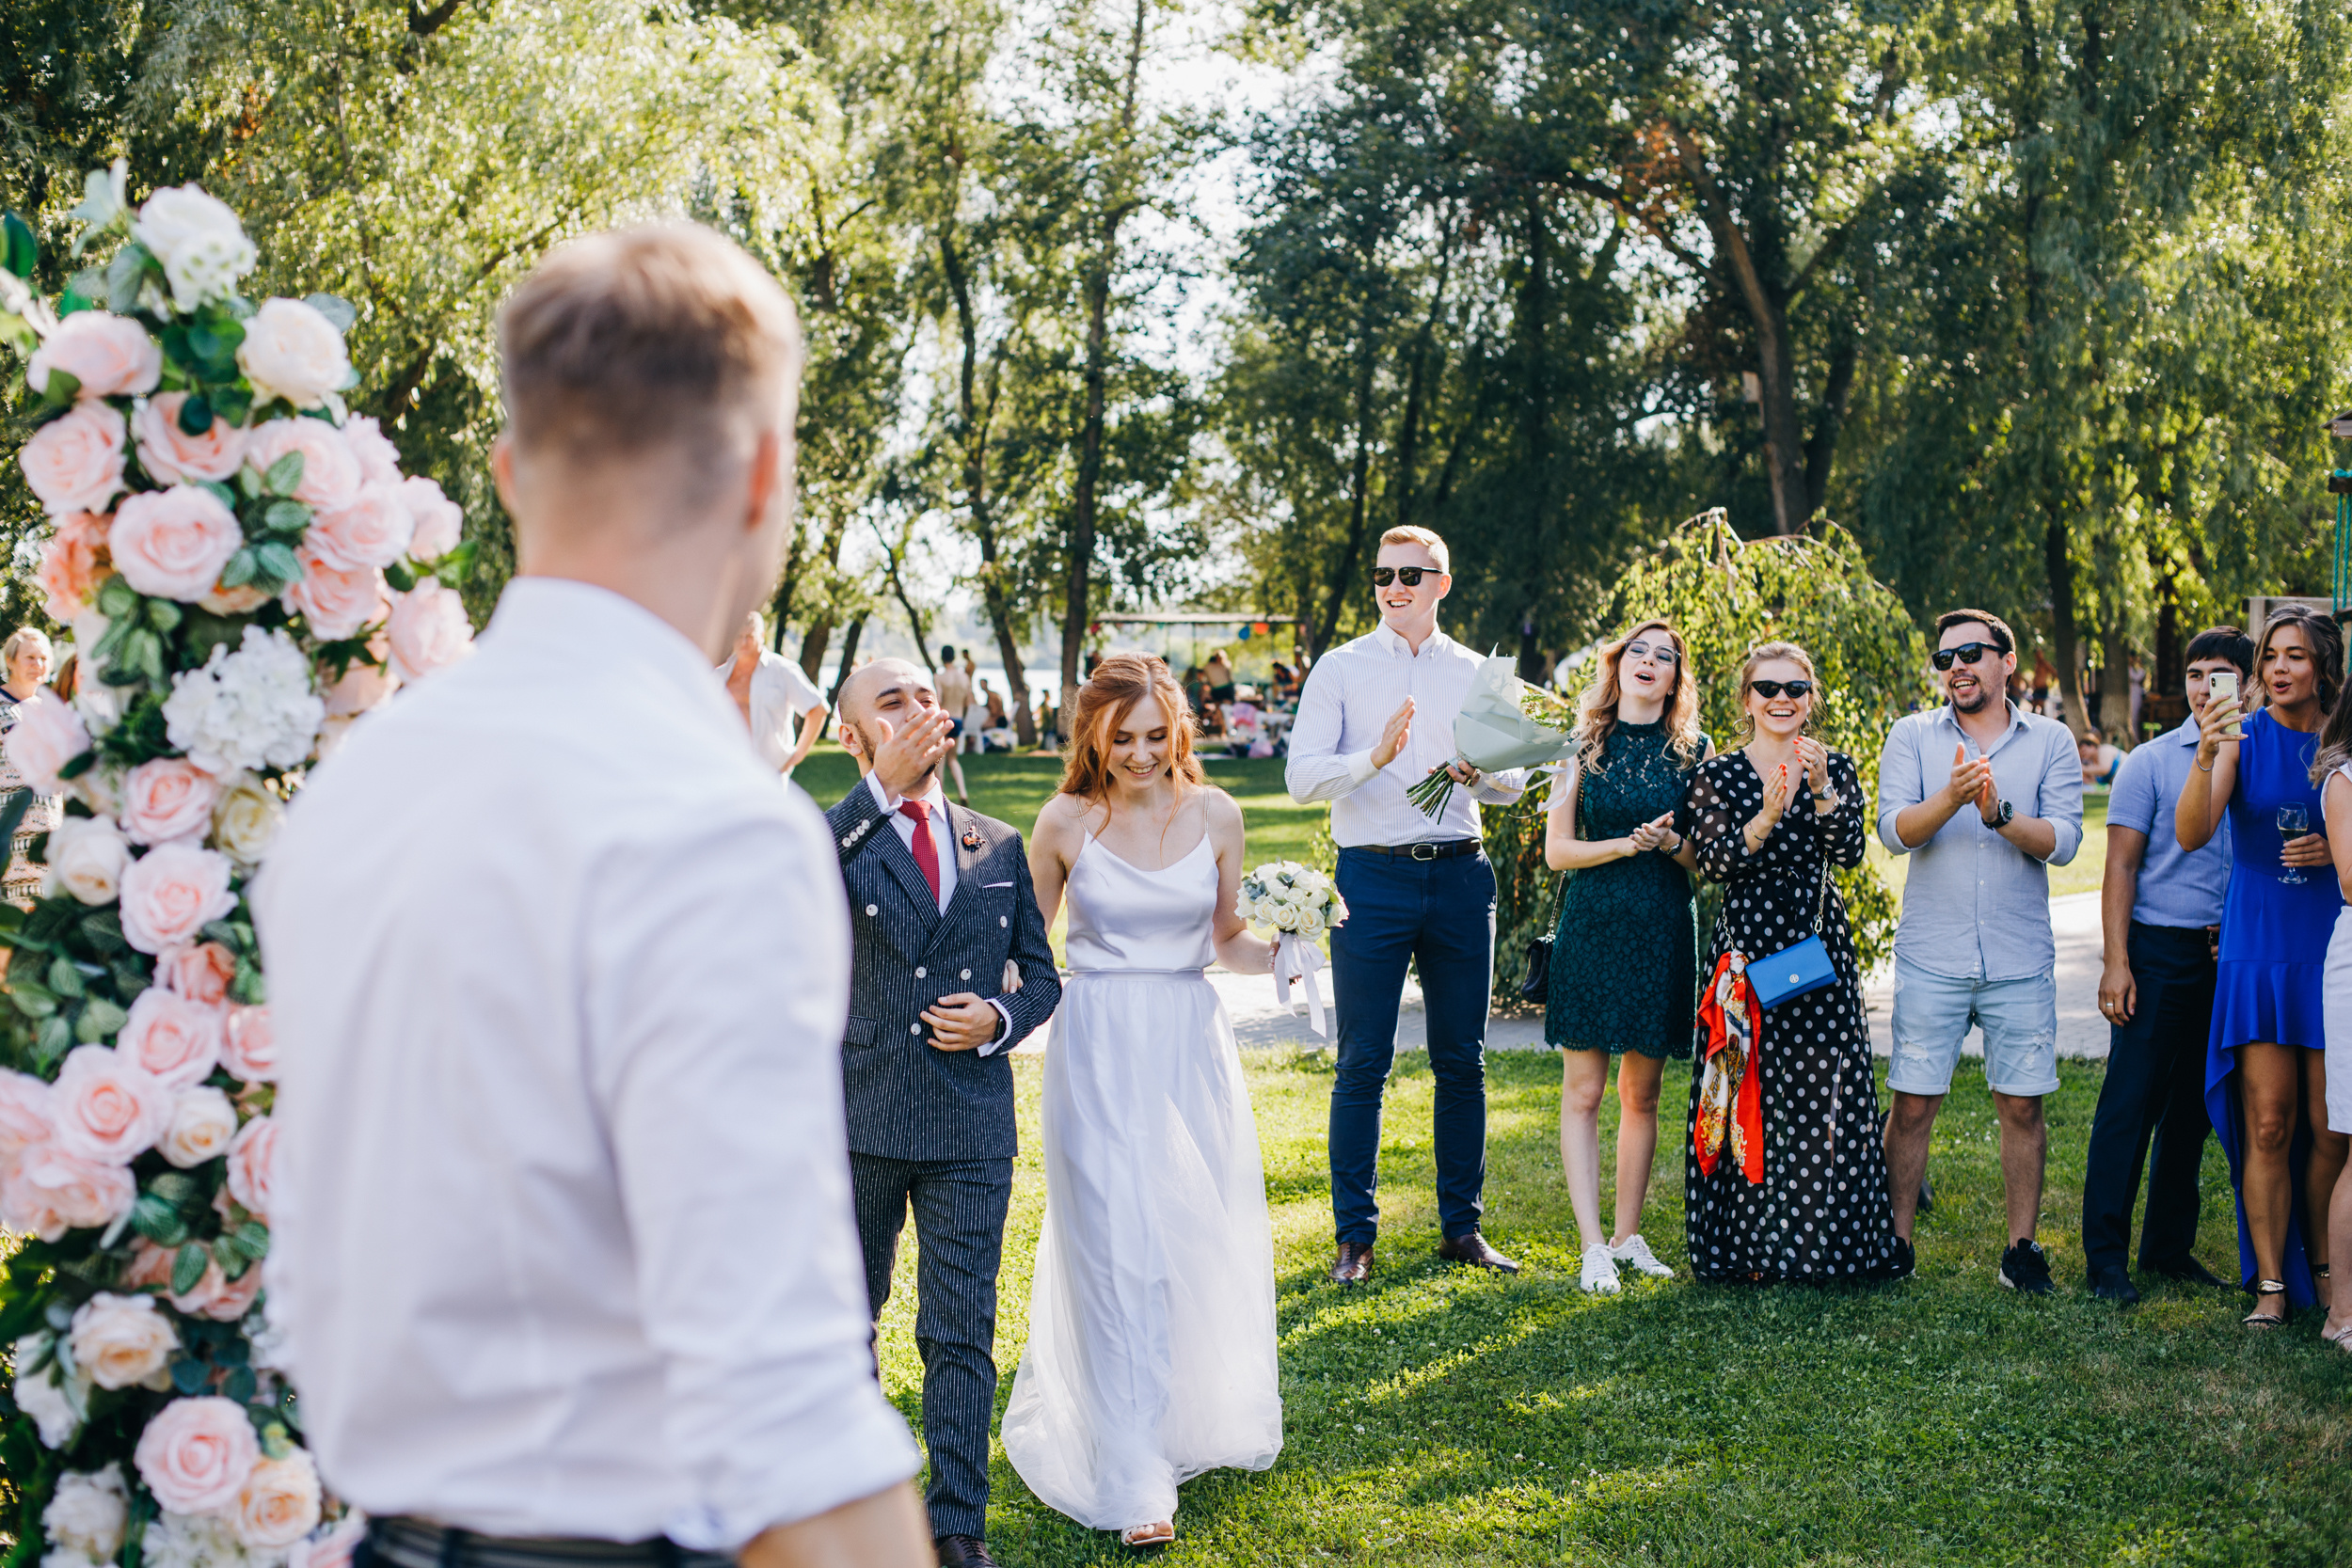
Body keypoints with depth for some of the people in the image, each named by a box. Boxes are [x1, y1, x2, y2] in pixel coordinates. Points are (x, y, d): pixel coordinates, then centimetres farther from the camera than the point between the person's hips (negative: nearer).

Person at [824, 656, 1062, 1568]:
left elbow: (1041, 975, 15)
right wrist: (881, 785, -27)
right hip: (856, 1120, -1)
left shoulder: (998, 846, 9)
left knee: (961, 1336, 2)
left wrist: (1000, 1018, -6)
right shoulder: (837, 837, -1)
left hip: (972, 1126, 1)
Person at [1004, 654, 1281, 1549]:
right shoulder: (1065, 822, -3)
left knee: (1199, 1246, 10)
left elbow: (1229, 943, 10)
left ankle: (1196, 1422, 35)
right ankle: (1135, 1477, 1)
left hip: (1190, 1046, 2)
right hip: (1099, 1049, -2)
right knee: (1119, 1256, -5)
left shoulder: (1214, 814, 2)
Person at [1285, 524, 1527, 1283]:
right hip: (1374, 875, -3)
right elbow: (1302, 776, -7)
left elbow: (1515, 781, 10)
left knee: (1463, 1062, 8)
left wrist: (1478, 768, -12)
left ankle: (1461, 1226, 19)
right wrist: (1375, 757, -23)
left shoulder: (1475, 673, 12)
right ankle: (1354, 1235, 7)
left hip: (1460, 875, 3)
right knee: (1362, 1064, -1)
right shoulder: (1340, 669, 3)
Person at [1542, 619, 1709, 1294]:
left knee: (1642, 1093, 7)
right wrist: (1625, 844, -13)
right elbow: (1557, 849, 1)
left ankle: (1628, 1235, 17)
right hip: (1591, 928, -1)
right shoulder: (1585, 745, 5)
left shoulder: (1694, 750, 7)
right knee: (1583, 1092, -3)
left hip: (1662, 934, 1)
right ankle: (1592, 1246, 0)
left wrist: (1672, 842, -13)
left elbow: (1710, 856, 7)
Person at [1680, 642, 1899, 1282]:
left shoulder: (1835, 769, 9)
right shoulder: (1716, 775, 4)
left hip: (1818, 943, 1)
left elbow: (1850, 852, -5)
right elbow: (1712, 863, -7)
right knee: (1748, 1092, -1)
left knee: (1822, 1096, -1)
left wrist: (1822, 791, -19)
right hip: (1745, 946, -1)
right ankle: (1749, 1249, 7)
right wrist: (1764, 820, -21)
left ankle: (1819, 1244, 8)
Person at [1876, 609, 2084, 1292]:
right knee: (1913, 1105, 1)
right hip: (1931, 958, 0)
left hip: (2021, 959, 0)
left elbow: (2063, 840, -6)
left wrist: (2000, 813, -23)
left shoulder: (2051, 741, 6)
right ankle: (1897, 1242, 13)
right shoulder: (1913, 736, 5)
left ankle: (2022, 1248, 17)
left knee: (2022, 1107, 5)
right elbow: (1894, 830, -8)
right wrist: (1951, 798, -26)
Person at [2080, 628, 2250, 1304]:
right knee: (2131, 1102, -3)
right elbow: (2121, 867, -3)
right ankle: (2104, 1256, 2)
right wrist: (2117, 962, -10)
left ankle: (2169, 1246, 21)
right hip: (2160, 949, -4)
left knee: (2194, 1106, 10)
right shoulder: (2151, 762, -1)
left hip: (2231, 952, 4)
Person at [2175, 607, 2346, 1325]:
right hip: (2257, 950, -1)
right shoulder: (2244, 737, -1)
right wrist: (2206, 757, -30)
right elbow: (2192, 835, -15)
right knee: (2268, 1125, -2)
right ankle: (2271, 1284, 6)